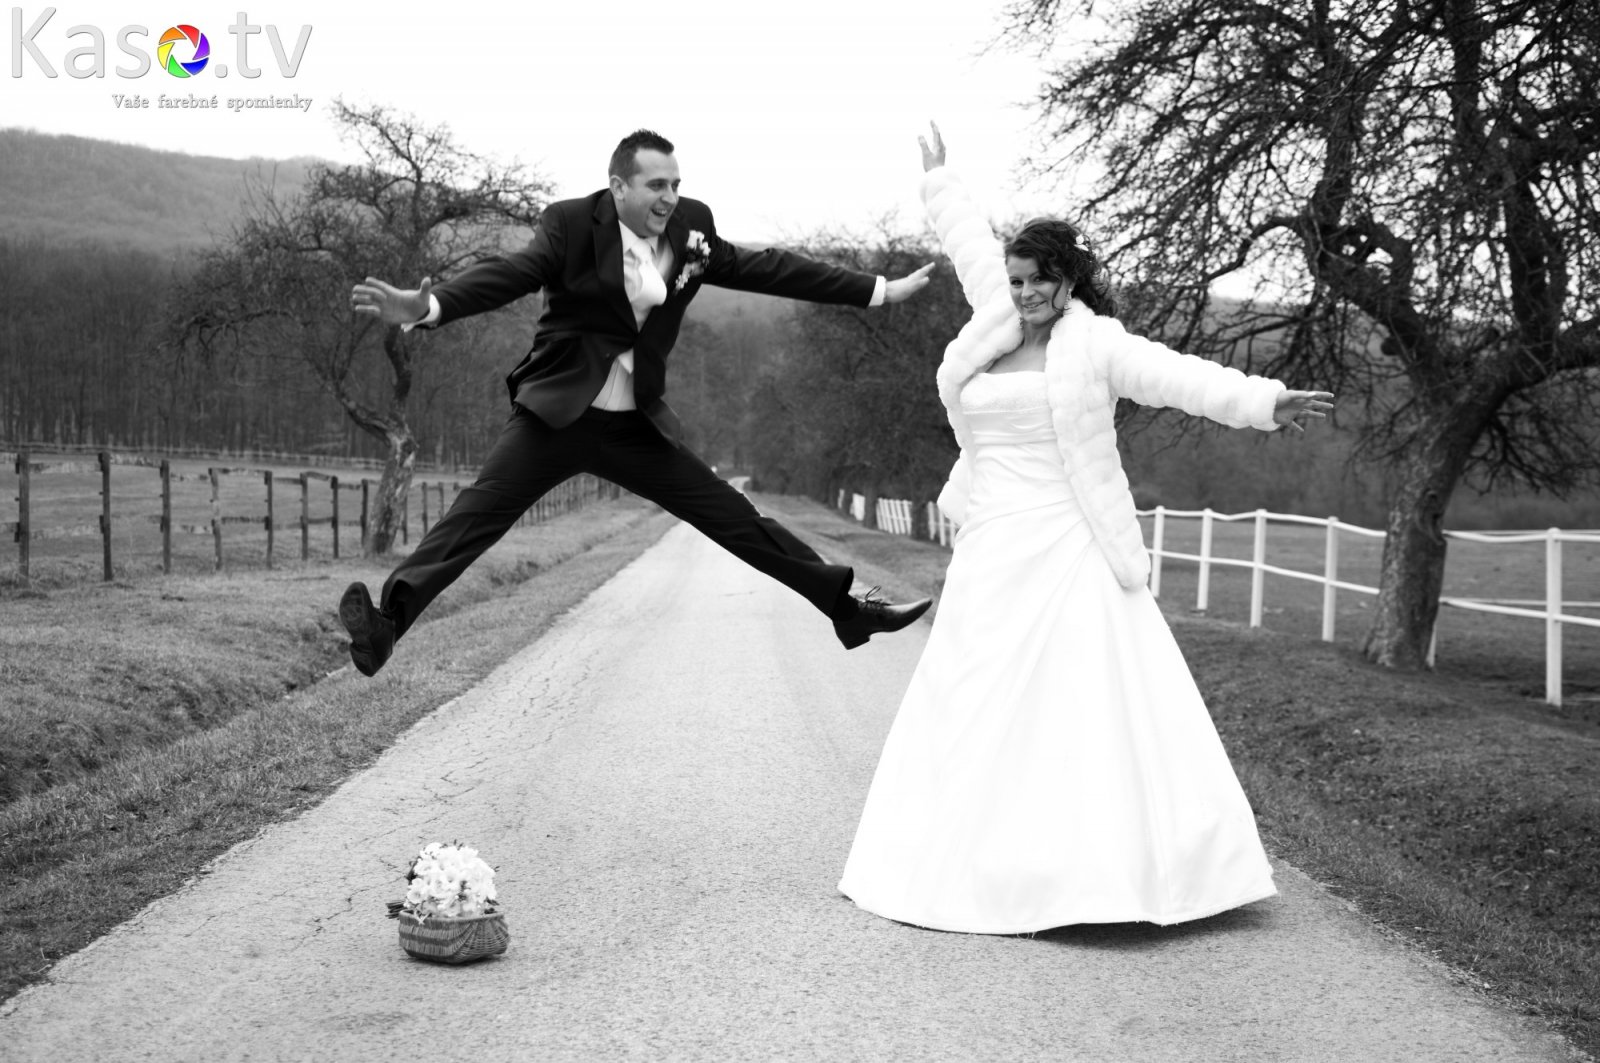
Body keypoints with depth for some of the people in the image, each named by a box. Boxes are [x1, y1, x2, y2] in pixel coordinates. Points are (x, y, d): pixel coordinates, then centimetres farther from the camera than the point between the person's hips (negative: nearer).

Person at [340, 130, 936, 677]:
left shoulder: (691, 227, 2)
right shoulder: (572, 224, -11)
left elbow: (765, 268, 8)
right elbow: (509, 273, -24)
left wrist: (880, 291, 10)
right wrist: (427, 305, -44)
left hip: (636, 426, 4)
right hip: (558, 413, -3)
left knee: (736, 519, 5)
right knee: (479, 511, -21)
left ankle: (846, 607, 16)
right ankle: (389, 622, -27)